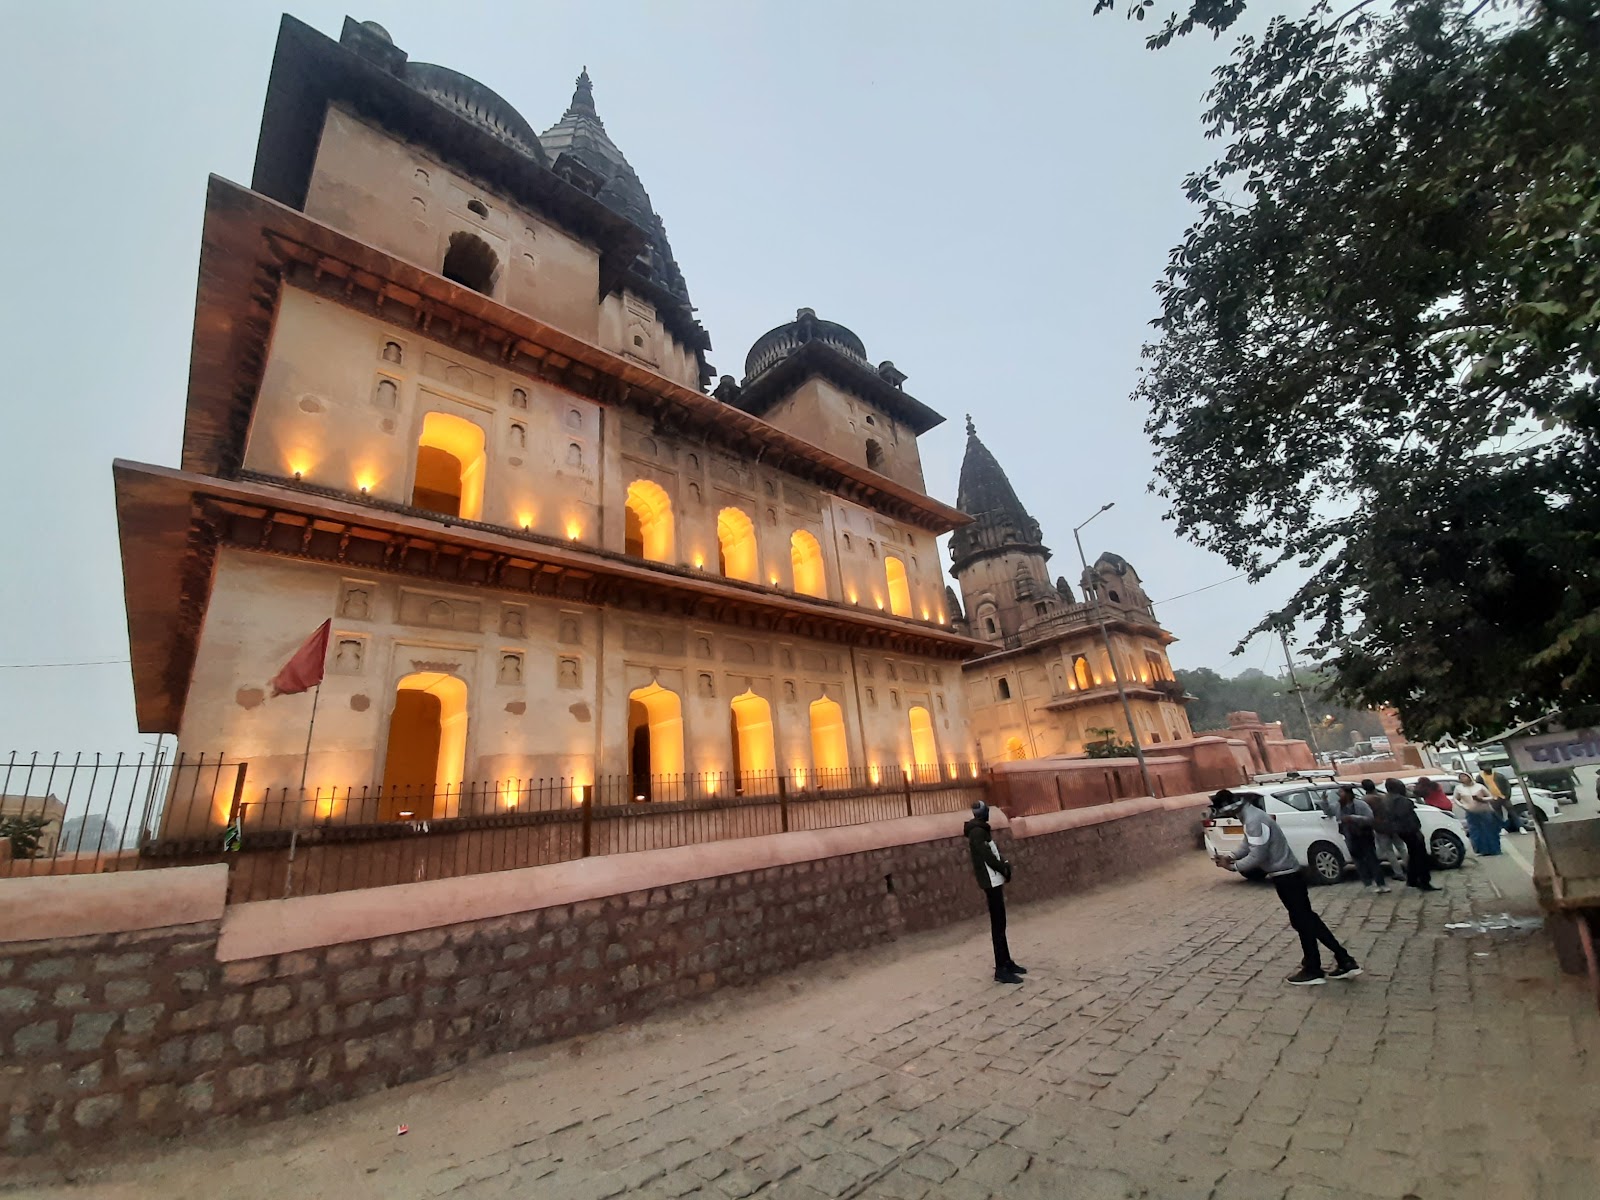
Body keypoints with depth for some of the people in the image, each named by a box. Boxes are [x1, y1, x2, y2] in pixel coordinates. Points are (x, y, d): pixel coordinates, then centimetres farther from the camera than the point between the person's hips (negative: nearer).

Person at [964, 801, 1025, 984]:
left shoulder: (980, 830, 14)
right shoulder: (977, 832, -17)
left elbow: (992, 853, 13)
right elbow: (987, 856, -20)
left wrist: (1004, 866, -3)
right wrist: (1004, 869, -7)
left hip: (994, 881, 10)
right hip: (991, 882, -10)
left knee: (1000, 924, 17)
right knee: (998, 926, -6)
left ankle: (1007, 962, 27)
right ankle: (1001, 970, -3)